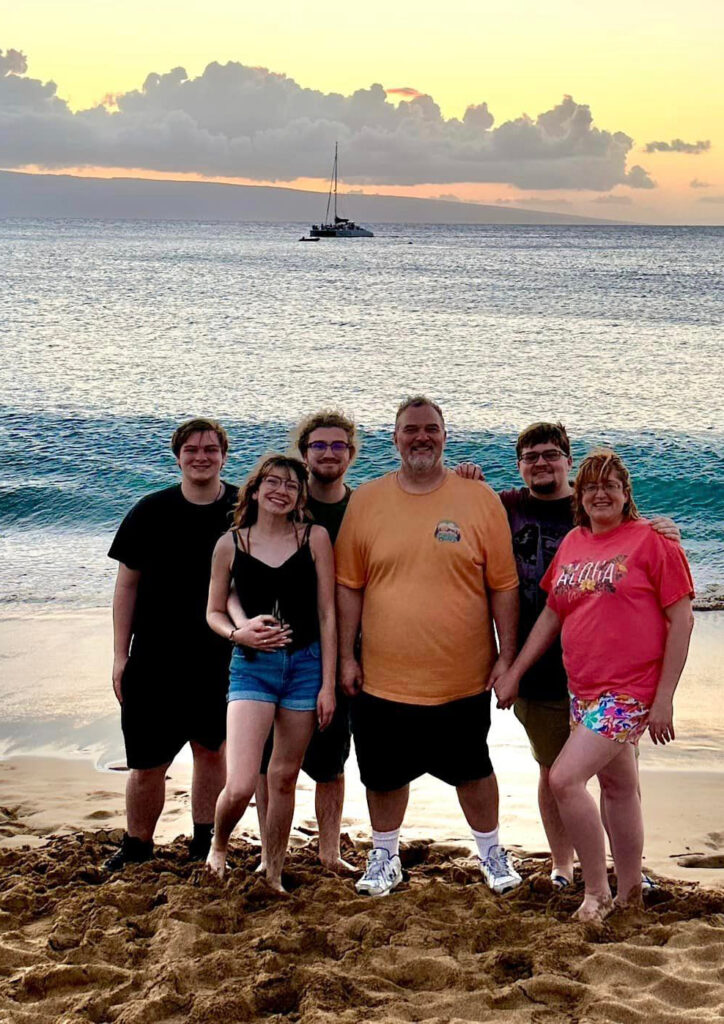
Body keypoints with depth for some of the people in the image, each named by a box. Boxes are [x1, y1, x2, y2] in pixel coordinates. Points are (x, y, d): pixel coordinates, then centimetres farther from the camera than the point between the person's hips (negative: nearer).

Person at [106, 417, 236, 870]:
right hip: (155, 659, -1)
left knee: (212, 750, 11)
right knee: (148, 764, 1)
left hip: (220, 658, 1)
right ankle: (137, 848, 20)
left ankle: (204, 844, 27)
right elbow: (128, 585, 2)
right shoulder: (151, 512, -2)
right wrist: (121, 656, -1)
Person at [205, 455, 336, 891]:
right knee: (240, 786, -12)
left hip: (306, 664, 1)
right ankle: (218, 845, 20)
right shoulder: (230, 545, 2)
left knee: (284, 778, 10)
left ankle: (274, 872, 27)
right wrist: (238, 633, -12)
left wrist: (327, 684, -1)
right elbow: (214, 612, 11)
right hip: (252, 666, -1)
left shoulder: (315, 538, 1)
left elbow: (327, 614, 2)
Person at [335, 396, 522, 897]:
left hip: (463, 679, -1)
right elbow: (349, 585, 3)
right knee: (384, 775, 13)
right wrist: (347, 656, 1)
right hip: (383, 678, 1)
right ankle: (385, 857, 34)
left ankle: (492, 852, 35)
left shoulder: (479, 499, -3)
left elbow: (503, 585, 0)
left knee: (472, 770, 13)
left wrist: (506, 654, -3)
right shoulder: (366, 501, 0)